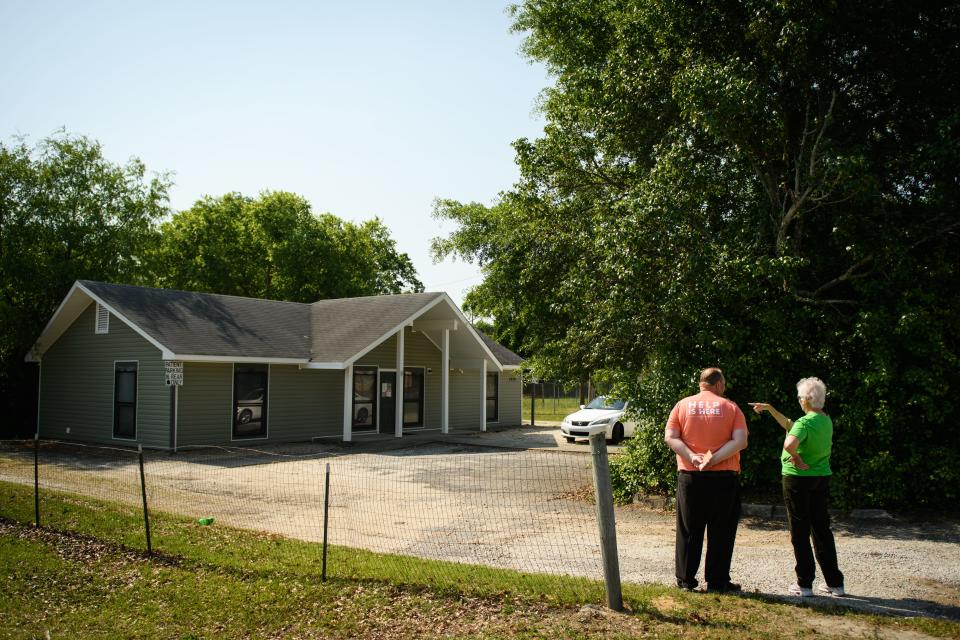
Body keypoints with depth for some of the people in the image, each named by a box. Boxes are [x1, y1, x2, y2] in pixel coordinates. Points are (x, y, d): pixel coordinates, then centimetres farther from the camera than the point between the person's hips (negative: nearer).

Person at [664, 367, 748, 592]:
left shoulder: (683, 405, 4)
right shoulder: (730, 407, 0)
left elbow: (670, 437, -6)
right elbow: (740, 441, -12)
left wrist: (692, 456, -14)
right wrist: (715, 459, -16)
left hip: (690, 476, 2)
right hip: (724, 478, -1)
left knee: (689, 530, 10)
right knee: (721, 532, 8)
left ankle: (685, 579, 15)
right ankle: (718, 581, 13)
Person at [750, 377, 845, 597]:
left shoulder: (805, 422, -19)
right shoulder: (827, 421, 7)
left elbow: (789, 444, -39)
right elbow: (789, 425, 17)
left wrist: (797, 460, -21)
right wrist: (769, 409, 19)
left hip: (799, 479, -7)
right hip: (822, 478, 7)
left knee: (800, 532, 3)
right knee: (822, 529, 15)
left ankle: (804, 585, 9)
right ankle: (835, 583, 19)